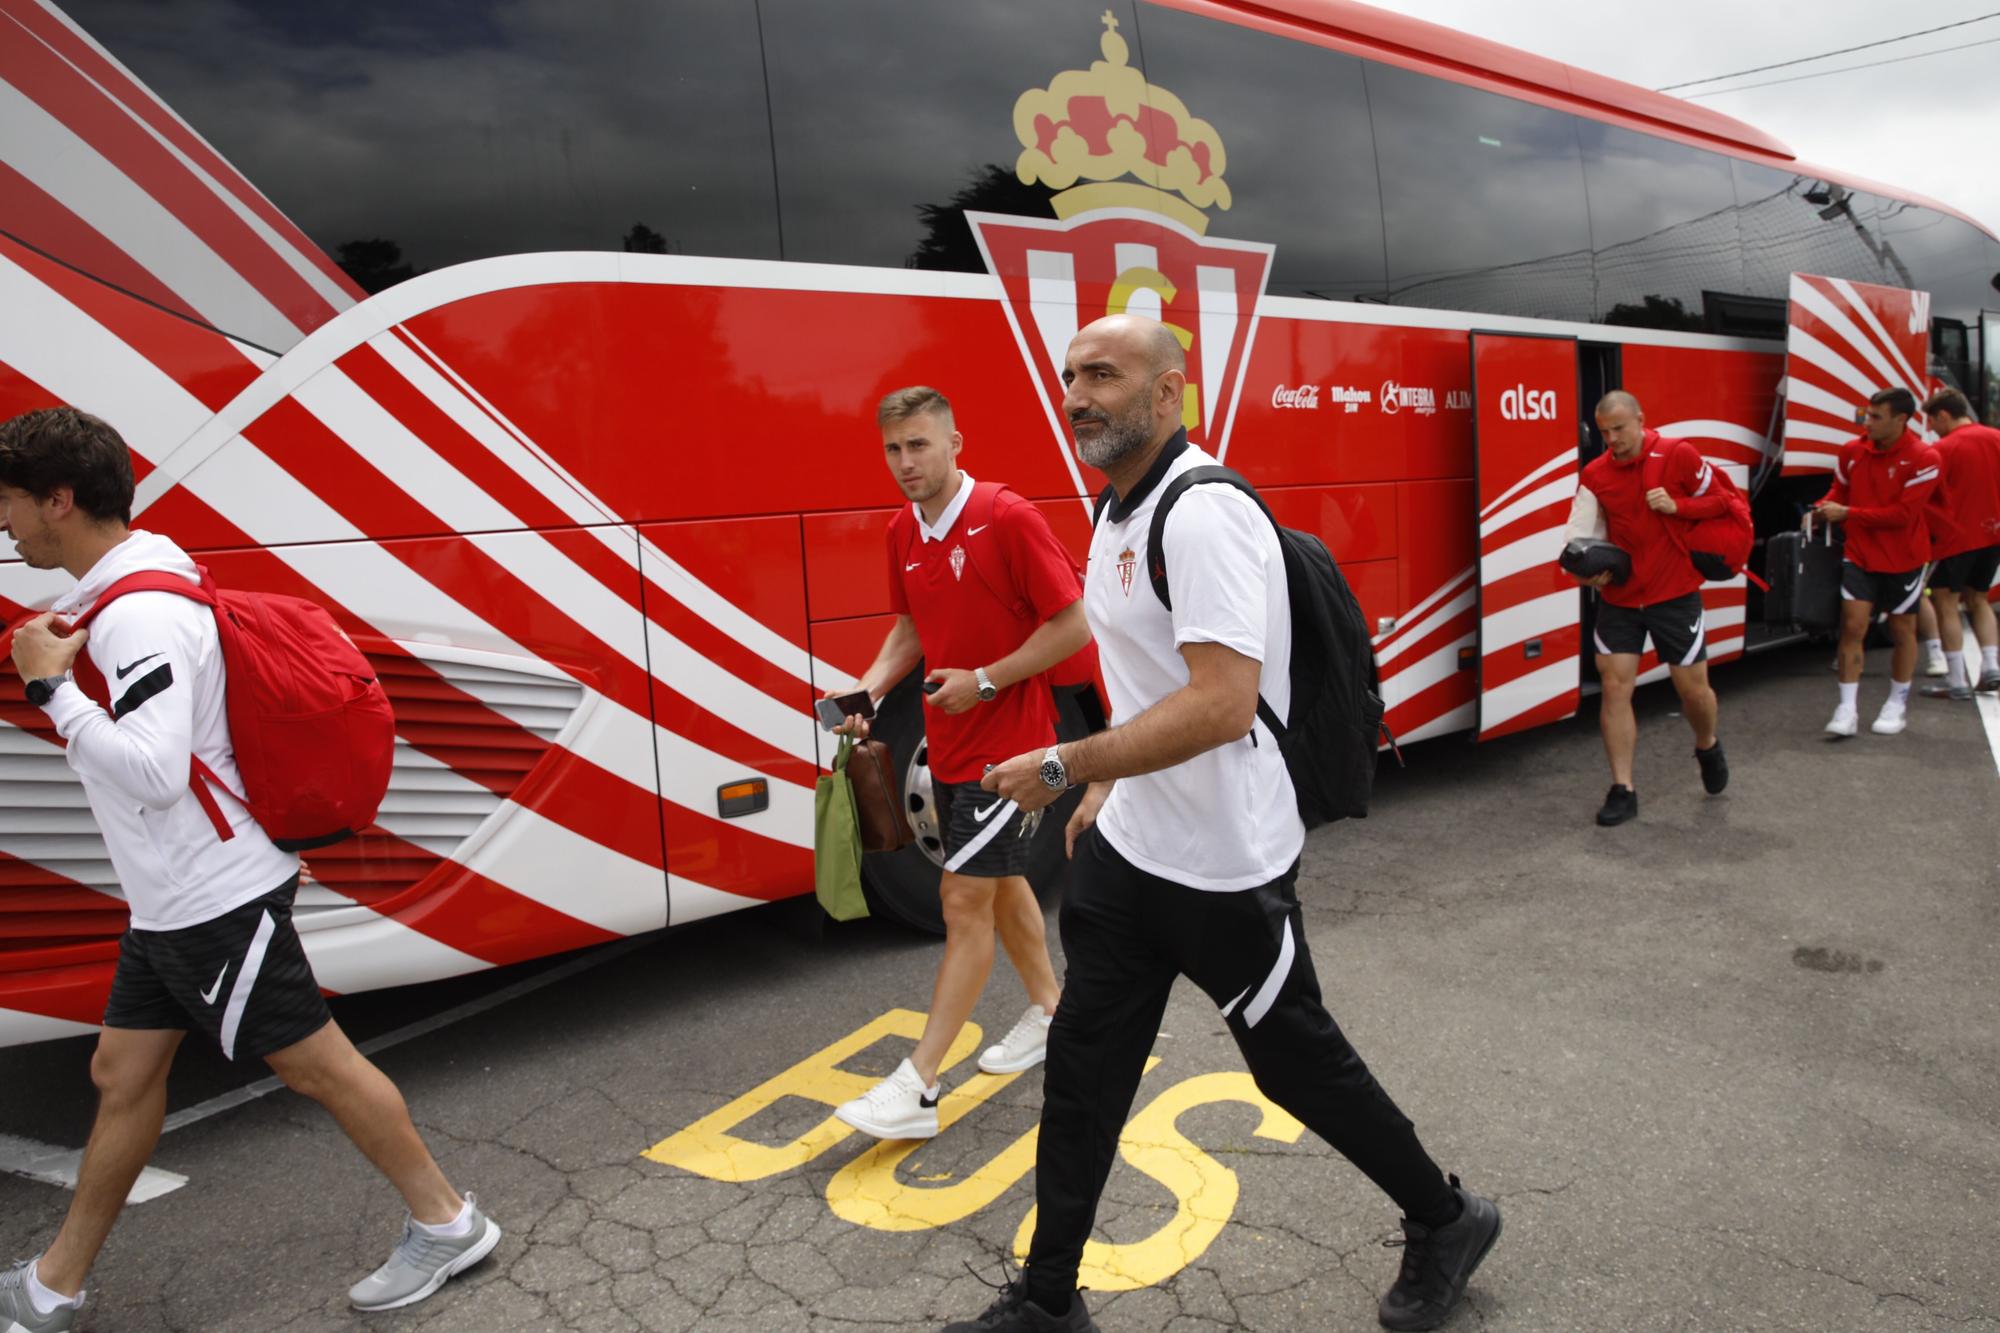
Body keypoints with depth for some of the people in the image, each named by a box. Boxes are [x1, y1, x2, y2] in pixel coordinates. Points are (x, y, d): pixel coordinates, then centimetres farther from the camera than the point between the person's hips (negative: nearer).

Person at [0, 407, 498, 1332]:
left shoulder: (138, 614, -22)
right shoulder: (127, 595, 10)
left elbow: (153, 772, -29)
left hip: (212, 900, -10)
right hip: (171, 901, 10)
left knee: (313, 1063, 1)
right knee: (123, 1075, 18)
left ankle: (445, 1224, 16)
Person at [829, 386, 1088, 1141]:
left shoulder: (1008, 518, -18)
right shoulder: (902, 532, 5)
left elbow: (1073, 626, -16)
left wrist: (984, 681, -20)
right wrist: (868, 689, -2)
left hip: (1006, 745, -8)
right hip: (950, 746, 8)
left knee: (965, 900, -6)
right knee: (1000, 882, 19)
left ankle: (918, 1090, -1)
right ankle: (1049, 1014, 39)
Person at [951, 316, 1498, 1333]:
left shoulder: (1204, 515, -22)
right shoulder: (1121, 513, 9)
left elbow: (1221, 704, -32)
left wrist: (1063, 767, -25)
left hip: (1222, 865, -9)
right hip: (1128, 846, 9)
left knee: (1295, 1058, 11)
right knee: (1083, 1063, 12)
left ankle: (1445, 1221, 38)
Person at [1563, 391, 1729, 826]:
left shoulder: (1679, 456, -7)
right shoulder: (1594, 475, -2)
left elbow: (1719, 501, 2)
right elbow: (1579, 535, -7)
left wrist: (1677, 506, -16)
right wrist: (1584, 569, -27)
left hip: (1675, 595, -1)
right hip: (1619, 599, 2)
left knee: (1693, 689, 7)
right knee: (1615, 687, -4)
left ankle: (1707, 747, 41)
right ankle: (1623, 790, 4)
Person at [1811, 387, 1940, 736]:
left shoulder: (1923, 458, -15)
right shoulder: (1852, 451, -3)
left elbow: (1902, 514, -20)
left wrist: (1846, 513, -22)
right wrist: (1821, 510, -8)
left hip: (1903, 560, -2)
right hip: (1860, 554, 2)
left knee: (1902, 630, 12)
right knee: (1852, 625, -7)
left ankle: (1897, 704, 29)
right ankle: (1847, 709, -4)